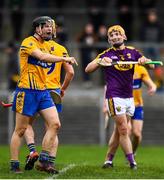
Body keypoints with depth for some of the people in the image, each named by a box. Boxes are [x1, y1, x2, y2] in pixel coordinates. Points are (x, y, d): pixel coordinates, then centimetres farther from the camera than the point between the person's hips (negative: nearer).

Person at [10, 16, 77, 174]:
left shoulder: (47, 45, 16)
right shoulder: (29, 42, -10)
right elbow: (42, 57, -28)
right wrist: (64, 59, -32)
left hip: (43, 91, 8)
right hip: (27, 91, -8)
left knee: (55, 124, -4)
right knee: (20, 130, -2)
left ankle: (43, 161, 2)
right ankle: (14, 165, 6)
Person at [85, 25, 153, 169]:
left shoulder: (132, 52, 10)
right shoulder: (107, 54, 0)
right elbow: (88, 69, -3)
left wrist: (144, 60, -14)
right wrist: (99, 61, -22)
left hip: (129, 96, 5)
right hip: (115, 96, -5)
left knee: (119, 131, 9)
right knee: (123, 129, -10)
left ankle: (109, 160, 18)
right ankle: (132, 162, -11)